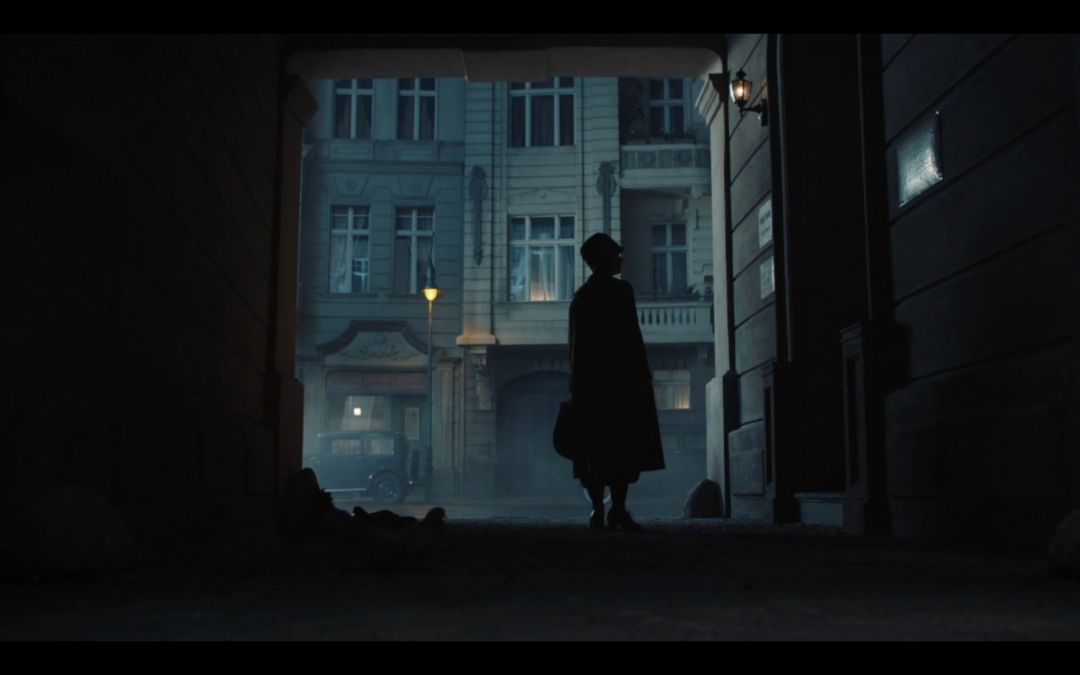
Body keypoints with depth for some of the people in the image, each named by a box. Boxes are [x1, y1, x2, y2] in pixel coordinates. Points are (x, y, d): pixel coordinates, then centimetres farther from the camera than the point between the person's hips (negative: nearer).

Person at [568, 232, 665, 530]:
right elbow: (631, 336, -12)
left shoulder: (581, 296, 15)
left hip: (588, 380, 7)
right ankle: (618, 509, -11)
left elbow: (575, 344, 15)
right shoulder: (620, 290, -6)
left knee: (596, 448, 5)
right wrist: (643, 374, -9)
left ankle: (597, 510, 3)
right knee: (625, 445, -5)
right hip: (620, 377, -7)